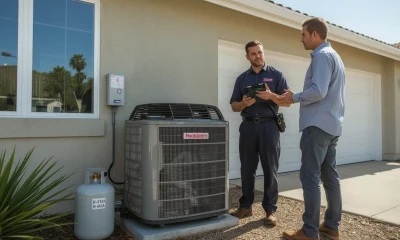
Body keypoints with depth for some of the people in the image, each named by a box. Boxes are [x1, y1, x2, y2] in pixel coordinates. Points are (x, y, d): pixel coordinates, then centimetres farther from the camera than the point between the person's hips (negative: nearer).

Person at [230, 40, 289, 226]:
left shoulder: (276, 75, 6)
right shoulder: (242, 78, 13)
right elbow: (234, 106, 11)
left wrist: (271, 96, -18)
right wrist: (244, 103, -12)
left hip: (269, 126, -2)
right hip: (248, 126, 3)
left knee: (270, 170, 2)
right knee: (247, 169, 8)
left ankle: (270, 210, 11)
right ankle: (246, 206, 20)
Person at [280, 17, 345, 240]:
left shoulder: (322, 55, -9)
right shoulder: (335, 56, 22)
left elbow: (318, 91, -21)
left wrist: (294, 97, -6)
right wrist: (299, 97, 15)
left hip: (318, 125, -10)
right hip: (332, 124, 10)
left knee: (310, 178, -7)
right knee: (330, 176, 11)